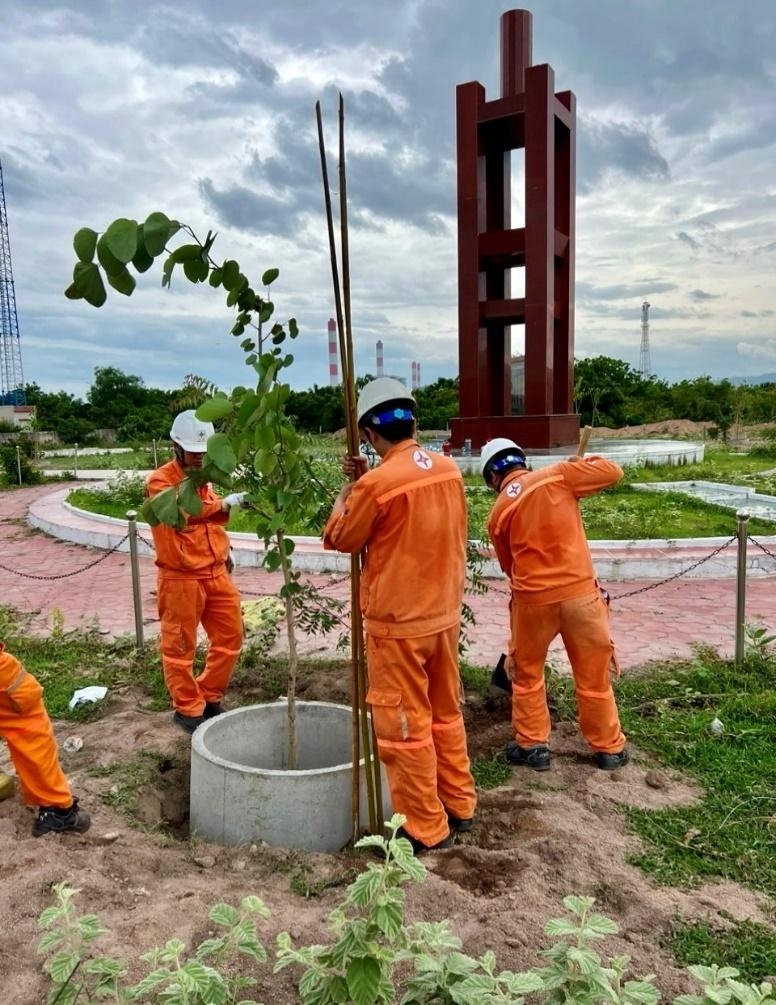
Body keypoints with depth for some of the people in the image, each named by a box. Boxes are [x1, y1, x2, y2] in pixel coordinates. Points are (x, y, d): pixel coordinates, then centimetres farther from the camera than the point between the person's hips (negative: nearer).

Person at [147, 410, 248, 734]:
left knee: (230, 636, 12)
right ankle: (188, 709, 20)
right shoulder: (160, 481, -13)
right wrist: (225, 504, -40)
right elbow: (182, 512, -32)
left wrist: (224, 550, 17)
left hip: (216, 573, 8)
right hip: (180, 579, -7)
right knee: (179, 647, 4)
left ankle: (209, 697, 28)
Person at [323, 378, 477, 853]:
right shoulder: (449, 469, 0)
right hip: (445, 614, 7)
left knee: (404, 726, 7)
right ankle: (459, 804, 35)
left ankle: (426, 828, 19)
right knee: (446, 713, 21)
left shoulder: (377, 484, -20)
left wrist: (346, 489, 9)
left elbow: (340, 539, -4)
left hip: (397, 623, -7)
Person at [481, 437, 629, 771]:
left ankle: (532, 746, 27)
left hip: (532, 599, 0)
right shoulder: (557, 475, -3)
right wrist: (581, 461, 18)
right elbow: (613, 471, 0)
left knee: (526, 674, 21)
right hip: (580, 593, 0)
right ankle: (610, 749, 28)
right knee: (594, 677, 14)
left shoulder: (498, 513, 3)